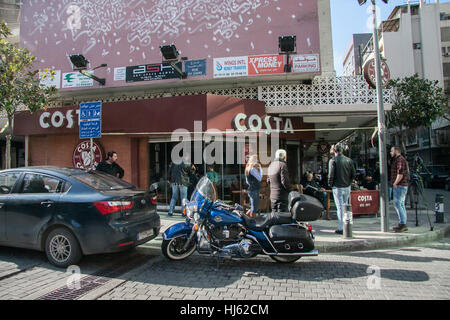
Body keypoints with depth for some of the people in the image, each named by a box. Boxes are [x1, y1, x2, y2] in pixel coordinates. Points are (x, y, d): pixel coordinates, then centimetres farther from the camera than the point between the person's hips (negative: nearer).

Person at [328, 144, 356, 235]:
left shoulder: (333, 160, -10)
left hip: (337, 187, -4)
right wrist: (348, 182, 15)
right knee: (345, 206, 16)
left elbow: (331, 174, -14)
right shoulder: (349, 160, 3)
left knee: (340, 207, -1)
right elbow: (354, 174, 4)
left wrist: (330, 184, 0)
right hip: (347, 187, 5)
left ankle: (341, 228, 2)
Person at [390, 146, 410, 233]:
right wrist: (395, 183, 18)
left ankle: (402, 224, -10)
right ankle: (403, 225, 17)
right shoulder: (397, 159, 21)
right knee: (401, 205, 12)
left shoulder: (400, 159, -13)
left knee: (397, 204, -11)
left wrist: (395, 183, -15)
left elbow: (400, 174, -21)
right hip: (402, 186, 11)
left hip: (399, 185, -11)